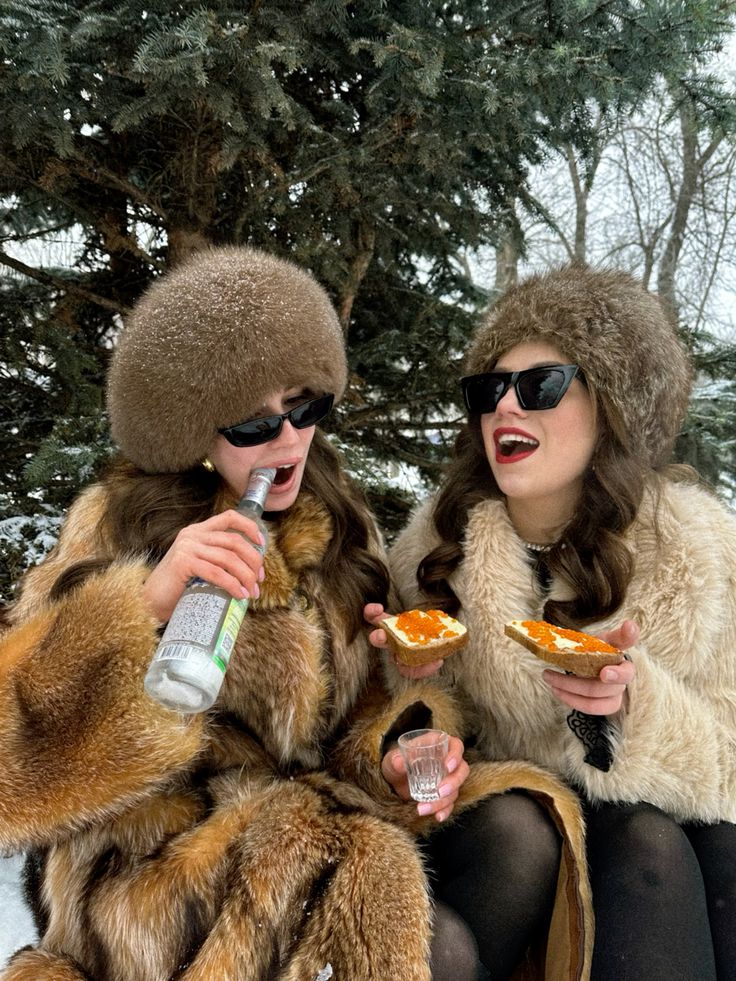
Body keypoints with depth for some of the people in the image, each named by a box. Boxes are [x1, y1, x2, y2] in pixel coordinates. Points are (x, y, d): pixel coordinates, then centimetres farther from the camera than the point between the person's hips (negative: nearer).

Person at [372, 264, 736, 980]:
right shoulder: (437, 546, -9)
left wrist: (633, 697, -27)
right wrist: (419, 675, -22)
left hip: (670, 819, 1)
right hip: (503, 826, 0)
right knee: (645, 842, -28)